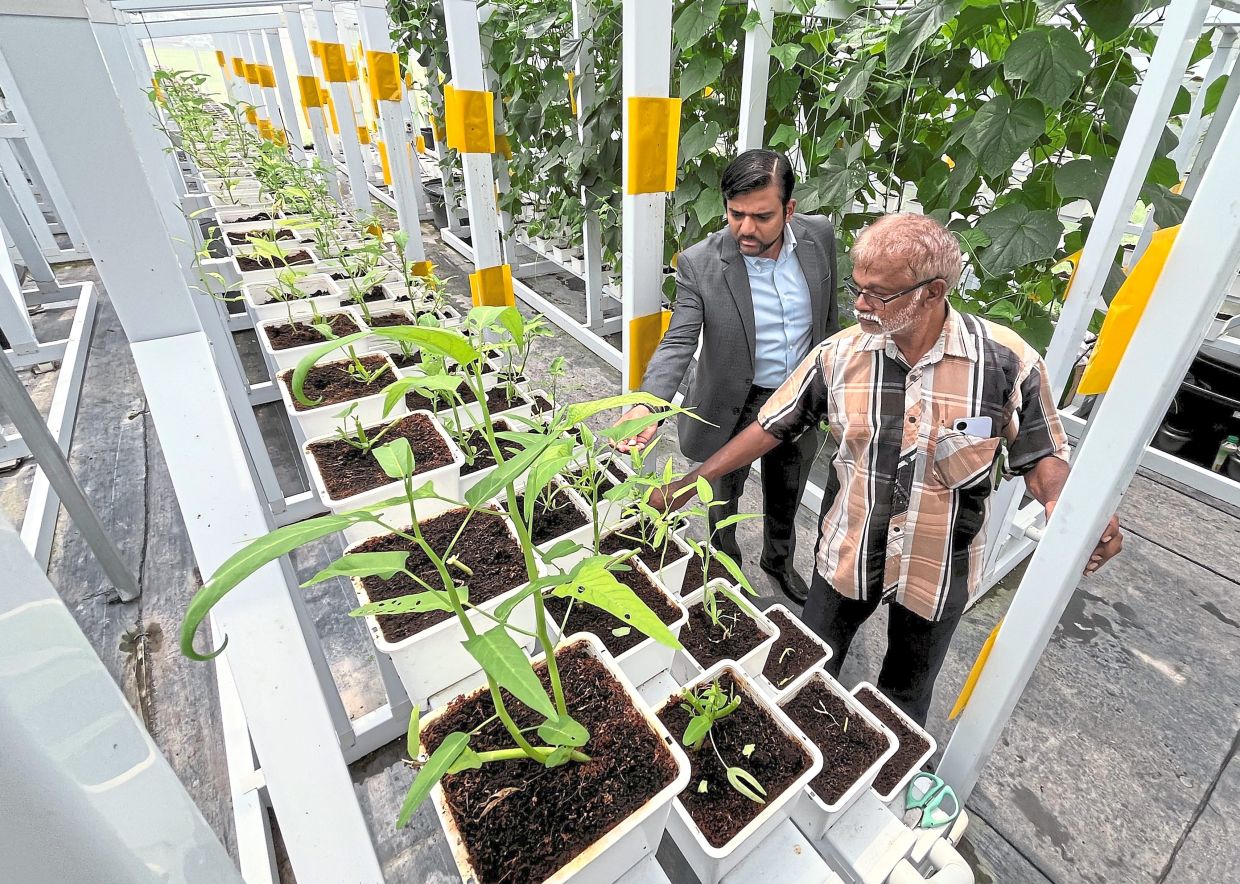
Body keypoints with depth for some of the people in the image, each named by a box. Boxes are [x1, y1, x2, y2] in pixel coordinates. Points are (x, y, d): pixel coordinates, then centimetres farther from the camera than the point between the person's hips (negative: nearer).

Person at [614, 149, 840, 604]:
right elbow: (677, 343, -26)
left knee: (786, 497, 26)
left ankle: (779, 559, 56)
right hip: (734, 405, -3)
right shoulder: (700, 264, -24)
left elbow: (828, 315, 2)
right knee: (725, 496, 21)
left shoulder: (819, 235, -12)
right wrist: (647, 405, -43)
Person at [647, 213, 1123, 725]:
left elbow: (1039, 454, -5)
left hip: (939, 569, 0)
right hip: (846, 557, 1)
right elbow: (772, 427, -8)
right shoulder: (839, 355, -15)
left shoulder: (1008, 362, -18)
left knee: (907, 694, 24)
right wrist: (686, 486, -10)